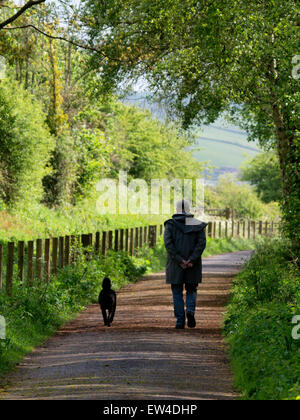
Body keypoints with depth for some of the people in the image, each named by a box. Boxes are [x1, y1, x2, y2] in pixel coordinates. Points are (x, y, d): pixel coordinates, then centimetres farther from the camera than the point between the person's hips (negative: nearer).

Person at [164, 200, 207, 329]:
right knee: (191, 290, 15)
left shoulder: (170, 224, 1)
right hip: (193, 265, 1)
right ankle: (191, 310, -13)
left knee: (177, 293, 8)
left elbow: (168, 243, -12)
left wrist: (179, 260, -13)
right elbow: (202, 242, -8)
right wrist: (192, 260, -13)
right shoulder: (198, 225, 4)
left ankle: (180, 322, 3)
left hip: (175, 265, -1)